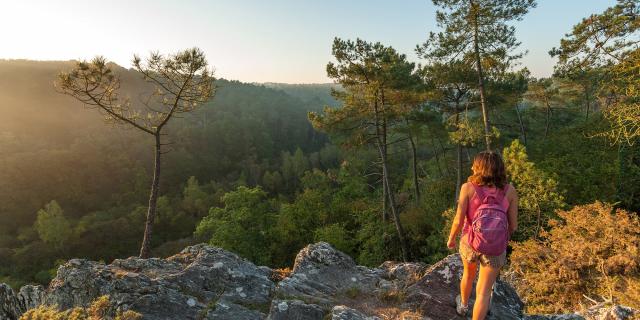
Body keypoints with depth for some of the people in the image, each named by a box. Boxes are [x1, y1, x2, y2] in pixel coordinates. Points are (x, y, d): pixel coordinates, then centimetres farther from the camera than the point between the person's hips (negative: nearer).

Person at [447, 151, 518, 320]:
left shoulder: (468, 187, -17)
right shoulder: (510, 190, -11)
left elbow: (459, 220, -16)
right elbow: (513, 225, -5)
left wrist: (451, 238, 4)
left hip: (470, 242, 1)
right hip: (495, 248, -1)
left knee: (469, 273, 32)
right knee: (483, 291, 13)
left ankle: (463, 305, 55)